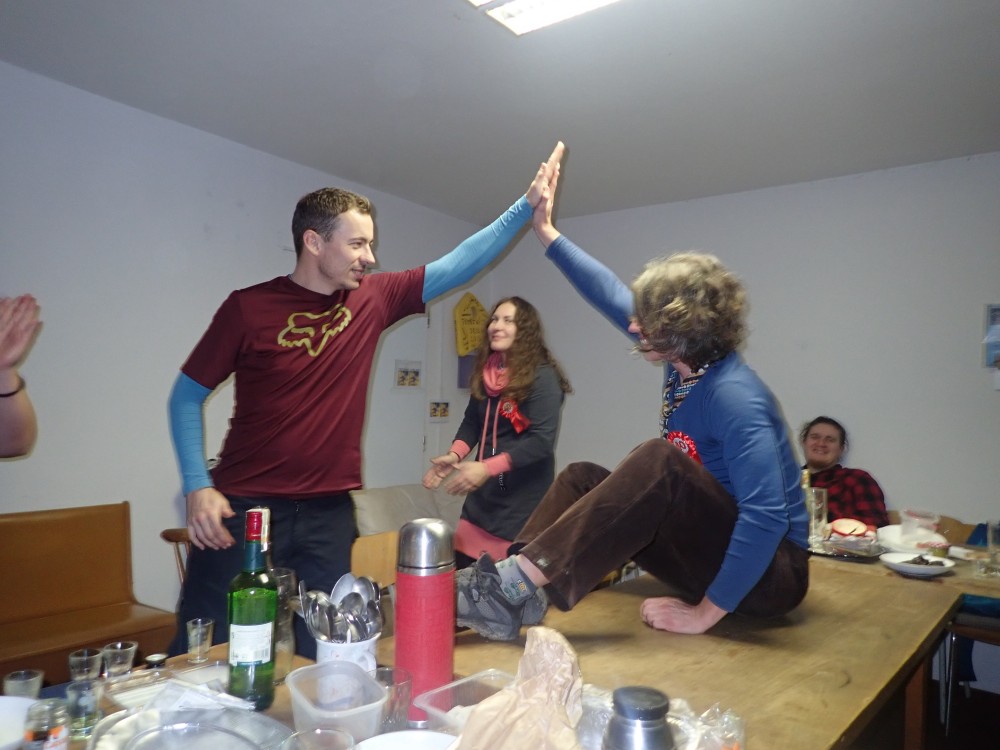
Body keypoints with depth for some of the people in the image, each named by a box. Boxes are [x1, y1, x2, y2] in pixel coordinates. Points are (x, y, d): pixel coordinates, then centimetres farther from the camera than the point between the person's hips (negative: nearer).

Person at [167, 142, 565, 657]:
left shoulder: (373, 299, 2)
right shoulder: (249, 308, -7)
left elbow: (458, 264, 3)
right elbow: (187, 396, 0)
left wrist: (526, 206, -1)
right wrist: (197, 486, -11)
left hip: (329, 513, 3)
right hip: (243, 508, -2)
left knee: (324, 652, 10)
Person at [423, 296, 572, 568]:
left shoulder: (542, 377, -14)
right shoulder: (485, 373, 7)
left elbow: (541, 440, -21)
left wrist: (487, 467, -27)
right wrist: (455, 455, -4)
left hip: (524, 501, -6)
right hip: (483, 497, 7)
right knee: (462, 570, 10)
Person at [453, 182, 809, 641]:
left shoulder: (733, 394, -25)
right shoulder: (684, 363, -1)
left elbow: (767, 516, -34)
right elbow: (610, 293, 7)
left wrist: (705, 613, -30)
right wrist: (546, 231, 13)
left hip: (768, 571, -8)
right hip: (710, 553, 9)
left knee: (659, 461, -32)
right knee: (583, 478, 0)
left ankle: (520, 585, -34)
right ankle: (508, 587, -16)